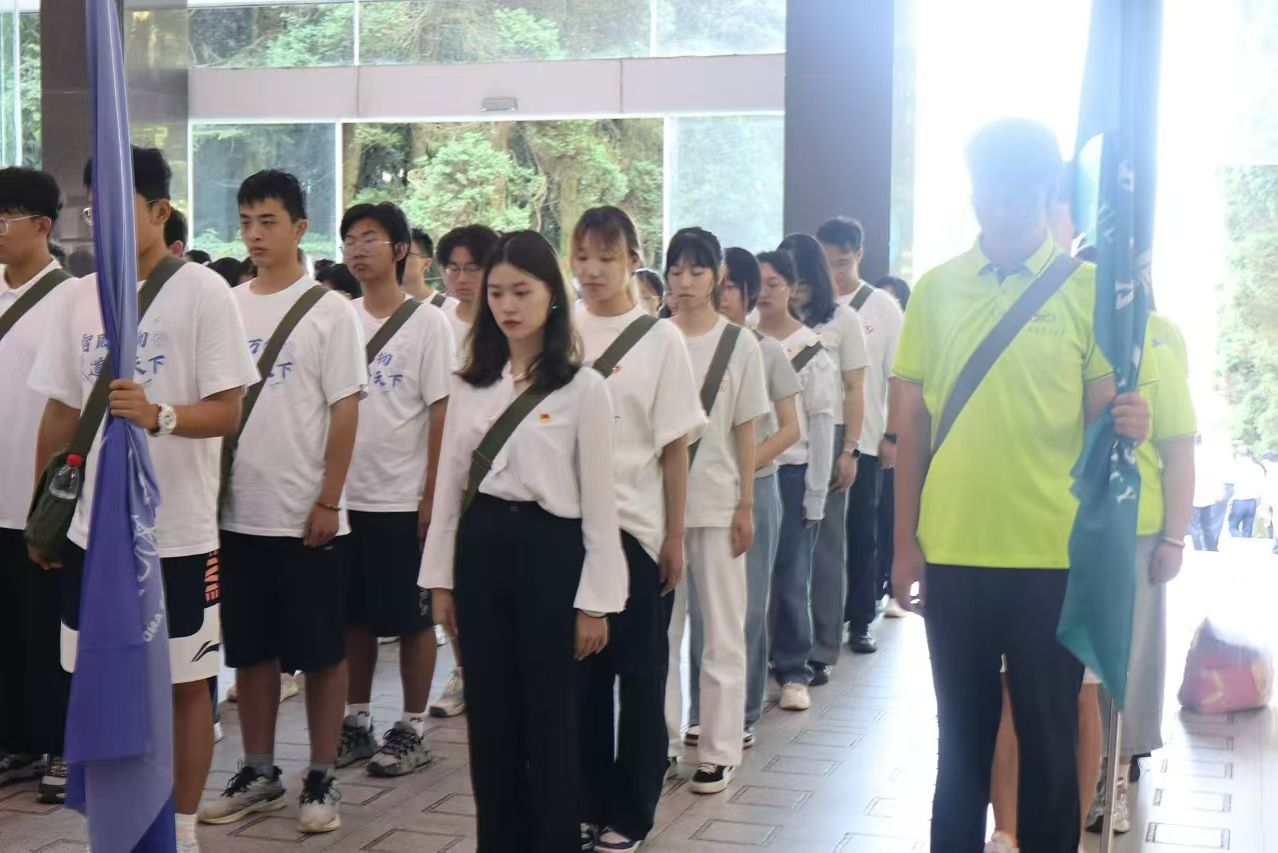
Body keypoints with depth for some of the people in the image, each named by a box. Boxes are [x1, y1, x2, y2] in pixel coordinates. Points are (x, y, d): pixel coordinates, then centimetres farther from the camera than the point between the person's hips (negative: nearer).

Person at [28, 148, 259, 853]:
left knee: (184, 683, 6)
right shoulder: (80, 297, 8)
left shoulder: (203, 292, -7)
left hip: (177, 530, -5)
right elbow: (61, 411, 13)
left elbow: (228, 412, -12)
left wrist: (157, 415, -30)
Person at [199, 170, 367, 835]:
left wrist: (327, 502, -12)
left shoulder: (329, 310, -5)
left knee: (321, 653, 4)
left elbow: (345, 411, -8)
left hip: (307, 514, -4)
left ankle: (321, 779, 15)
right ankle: (258, 774, 25)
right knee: (250, 651, 12)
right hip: (237, 510, 5)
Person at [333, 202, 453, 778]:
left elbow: (441, 412, -7)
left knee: (411, 617, 4)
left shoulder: (426, 323, -5)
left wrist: (432, 494, -11)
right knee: (353, 615, 12)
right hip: (345, 494, 5)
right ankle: (356, 722, 23)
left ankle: (412, 730, 15)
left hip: (402, 498, -4)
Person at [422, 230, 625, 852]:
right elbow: (450, 483, 11)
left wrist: (594, 599, -8)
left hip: (549, 550, -4)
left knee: (548, 719, 3)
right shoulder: (471, 384, 7)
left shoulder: (582, 387, -6)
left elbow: (599, 499, -6)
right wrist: (440, 578, 8)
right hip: (481, 547, 5)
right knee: (489, 715, 10)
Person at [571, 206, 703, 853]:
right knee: (580, 671, 8)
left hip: (635, 527, -2)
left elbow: (674, 446, -1)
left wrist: (675, 536, -3)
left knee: (639, 676, 6)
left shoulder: (660, 339, -2)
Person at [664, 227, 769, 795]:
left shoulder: (740, 344, -1)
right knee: (659, 626, 8)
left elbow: (745, 431, 0)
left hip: (716, 503, -1)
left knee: (722, 629, 4)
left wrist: (746, 505, -3)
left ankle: (718, 750, 12)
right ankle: (660, 740, 20)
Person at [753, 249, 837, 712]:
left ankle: (794, 673, 14)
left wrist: (816, 492, -4)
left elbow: (822, 423, -1)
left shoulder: (812, 349, 0)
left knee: (791, 579, 4)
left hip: (792, 473, -1)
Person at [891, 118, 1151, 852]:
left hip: (1053, 553, -2)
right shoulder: (936, 289, 4)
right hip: (954, 551, 2)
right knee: (962, 736, 14)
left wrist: (1129, 425, -24)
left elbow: (1102, 412, 0)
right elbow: (913, 422, 7)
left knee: (1049, 741, 8)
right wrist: (906, 543, 4)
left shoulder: (1089, 288, -2)